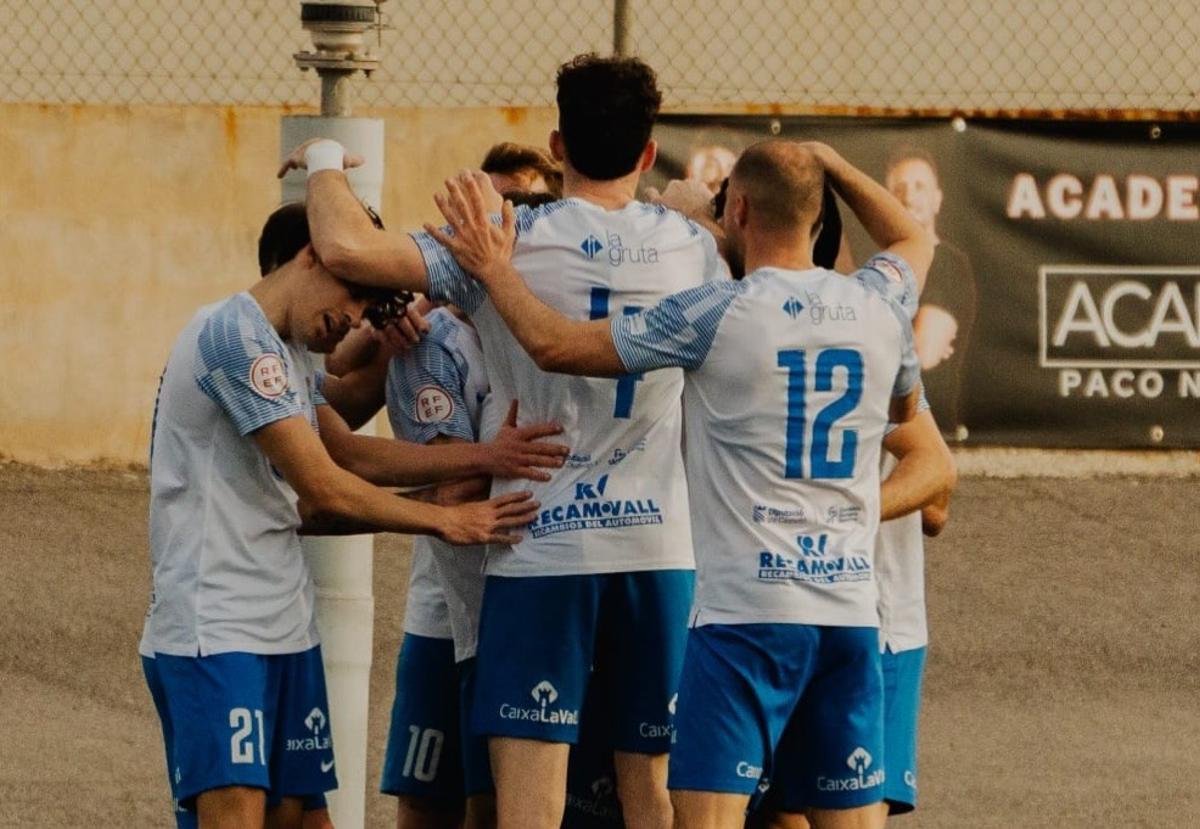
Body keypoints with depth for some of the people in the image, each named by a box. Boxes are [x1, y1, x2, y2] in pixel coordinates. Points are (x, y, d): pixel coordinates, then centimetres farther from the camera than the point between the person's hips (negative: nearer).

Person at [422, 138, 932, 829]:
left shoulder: (718, 313, -7)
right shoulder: (878, 306, 7)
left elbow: (555, 344, -2)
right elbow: (914, 243, 33)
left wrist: (494, 268, 13)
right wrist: (831, 166, 30)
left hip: (748, 610, -5)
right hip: (854, 610, 5)